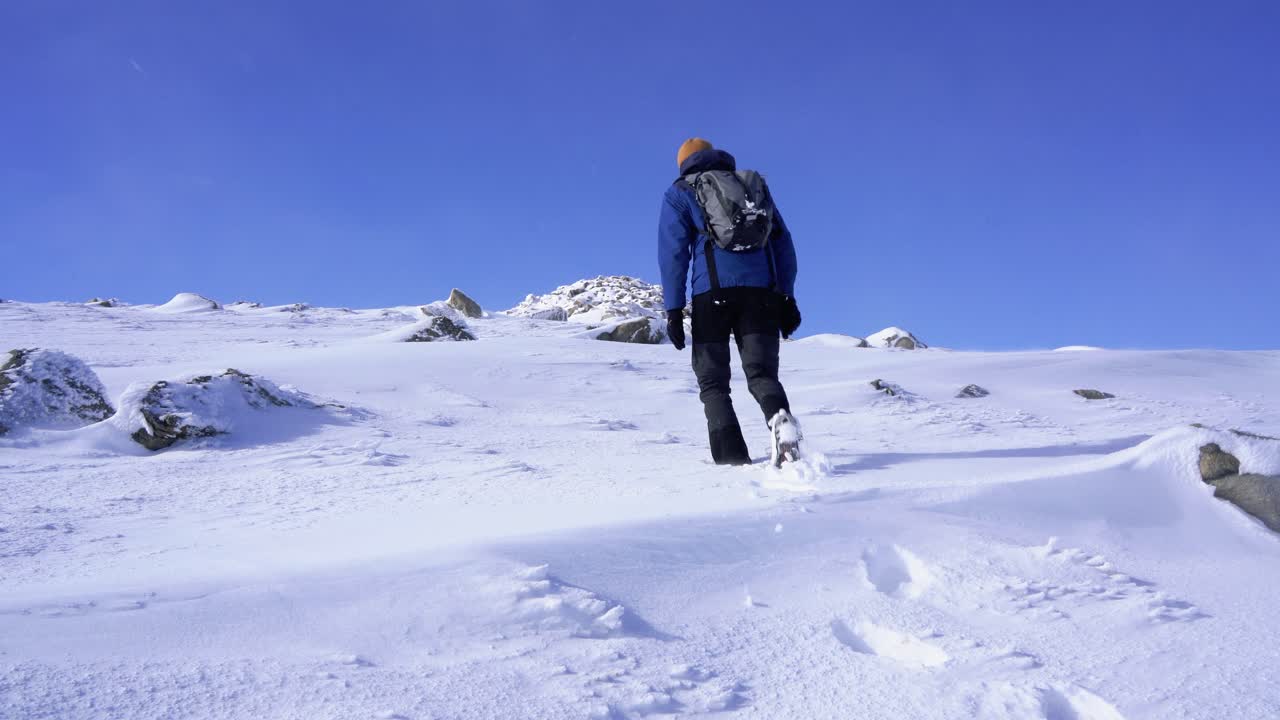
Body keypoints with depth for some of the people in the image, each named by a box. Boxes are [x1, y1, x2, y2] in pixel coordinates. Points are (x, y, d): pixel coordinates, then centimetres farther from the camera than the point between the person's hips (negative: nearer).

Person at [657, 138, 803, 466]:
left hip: (713, 293, -2)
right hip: (763, 292, 3)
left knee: (713, 382, 6)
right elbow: (783, 245, 19)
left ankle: (732, 457, -8)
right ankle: (780, 419, -29)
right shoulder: (755, 185, 24)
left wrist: (673, 309, 1)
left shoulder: (679, 193, 14)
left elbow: (673, 252, 3)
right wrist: (787, 298, 18)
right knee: (762, 373, 3)